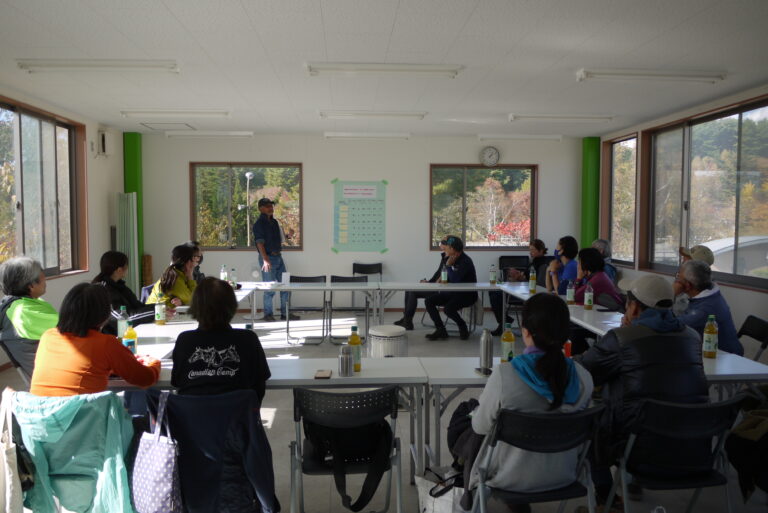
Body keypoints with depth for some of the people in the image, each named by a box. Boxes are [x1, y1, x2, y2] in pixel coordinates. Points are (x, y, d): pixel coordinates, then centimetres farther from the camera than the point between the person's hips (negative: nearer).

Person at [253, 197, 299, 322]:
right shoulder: (259, 224, -10)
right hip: (268, 258, -8)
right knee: (269, 289, -2)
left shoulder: (274, 222, 13)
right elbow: (260, 243, -20)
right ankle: (268, 314, 12)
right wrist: (265, 259, -28)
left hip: (278, 257, 8)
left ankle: (285, 313, 18)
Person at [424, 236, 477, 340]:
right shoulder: (451, 259, 7)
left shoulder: (465, 261, -19)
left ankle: (463, 327, -3)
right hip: (453, 293, 9)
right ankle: (441, 330, -3)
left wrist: (448, 265, -20)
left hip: (468, 294, -9)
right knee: (428, 301, -6)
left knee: (448, 308, -33)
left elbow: (455, 279, -27)